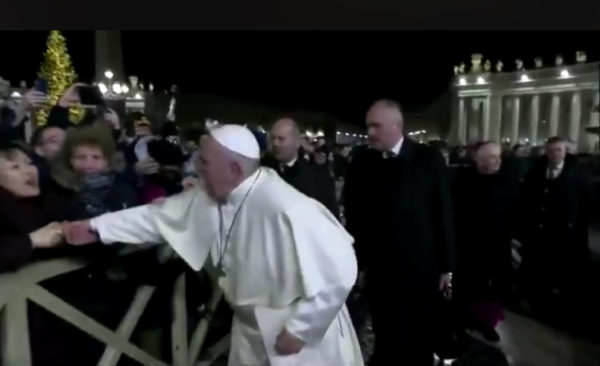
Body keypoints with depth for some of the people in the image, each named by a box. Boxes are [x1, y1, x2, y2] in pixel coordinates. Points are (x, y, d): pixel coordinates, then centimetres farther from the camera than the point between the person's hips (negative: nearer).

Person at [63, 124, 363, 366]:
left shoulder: (285, 210, -33)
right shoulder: (209, 197, -8)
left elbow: (339, 268, -30)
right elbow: (160, 215, 4)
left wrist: (299, 330, -21)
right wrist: (94, 228, 4)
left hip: (302, 338, -6)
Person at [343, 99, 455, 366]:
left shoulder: (428, 160, -6)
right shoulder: (362, 162, -3)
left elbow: (443, 214, -4)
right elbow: (353, 216, 1)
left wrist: (446, 264, -2)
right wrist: (354, 262, 0)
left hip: (420, 269, -1)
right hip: (379, 270, 1)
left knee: (420, 342, 16)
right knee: (385, 341, 15)